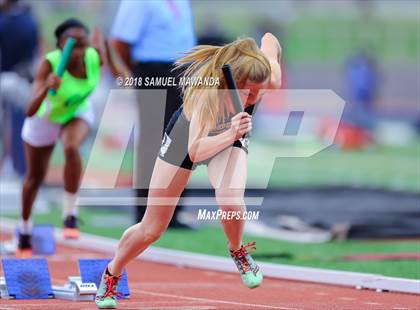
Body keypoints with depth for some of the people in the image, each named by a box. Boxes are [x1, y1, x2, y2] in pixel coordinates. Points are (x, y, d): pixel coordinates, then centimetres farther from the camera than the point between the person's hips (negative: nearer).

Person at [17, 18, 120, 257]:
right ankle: (25, 229, 43)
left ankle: (70, 214, -19)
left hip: (78, 112, 1)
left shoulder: (95, 57, -29)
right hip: (45, 118, -1)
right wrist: (46, 89, -61)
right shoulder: (50, 64, -39)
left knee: (72, 147, -33)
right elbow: (30, 112, -48)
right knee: (35, 178, 16)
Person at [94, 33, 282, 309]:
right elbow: (195, 151, -51)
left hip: (231, 137, 2)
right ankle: (111, 275, 36)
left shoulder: (269, 77, -34)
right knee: (151, 229, 6)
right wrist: (230, 135, -66)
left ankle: (238, 251, 3)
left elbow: (269, 39, -11)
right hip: (187, 134, -2)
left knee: (231, 202, -31)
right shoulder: (208, 93, -45)